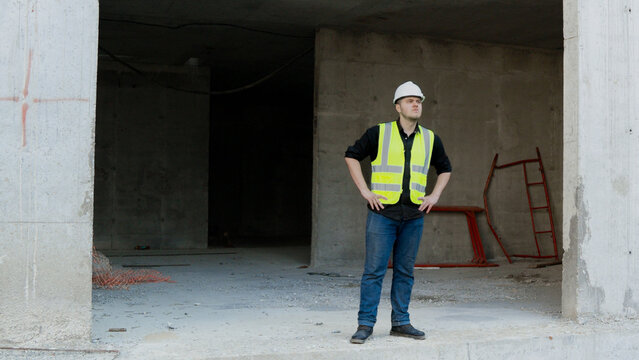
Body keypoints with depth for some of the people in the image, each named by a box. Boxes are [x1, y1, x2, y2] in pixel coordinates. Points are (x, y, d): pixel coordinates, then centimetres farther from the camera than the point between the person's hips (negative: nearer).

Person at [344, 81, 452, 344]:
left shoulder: (430, 139, 10)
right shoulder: (379, 133, -1)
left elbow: (444, 169, 24)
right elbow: (351, 156, 4)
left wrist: (434, 196, 10)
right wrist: (364, 191, -3)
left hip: (414, 216, 4)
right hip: (383, 213, -3)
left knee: (405, 271, 8)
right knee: (374, 270, -5)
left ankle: (400, 322, 17)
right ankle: (365, 324, 2)